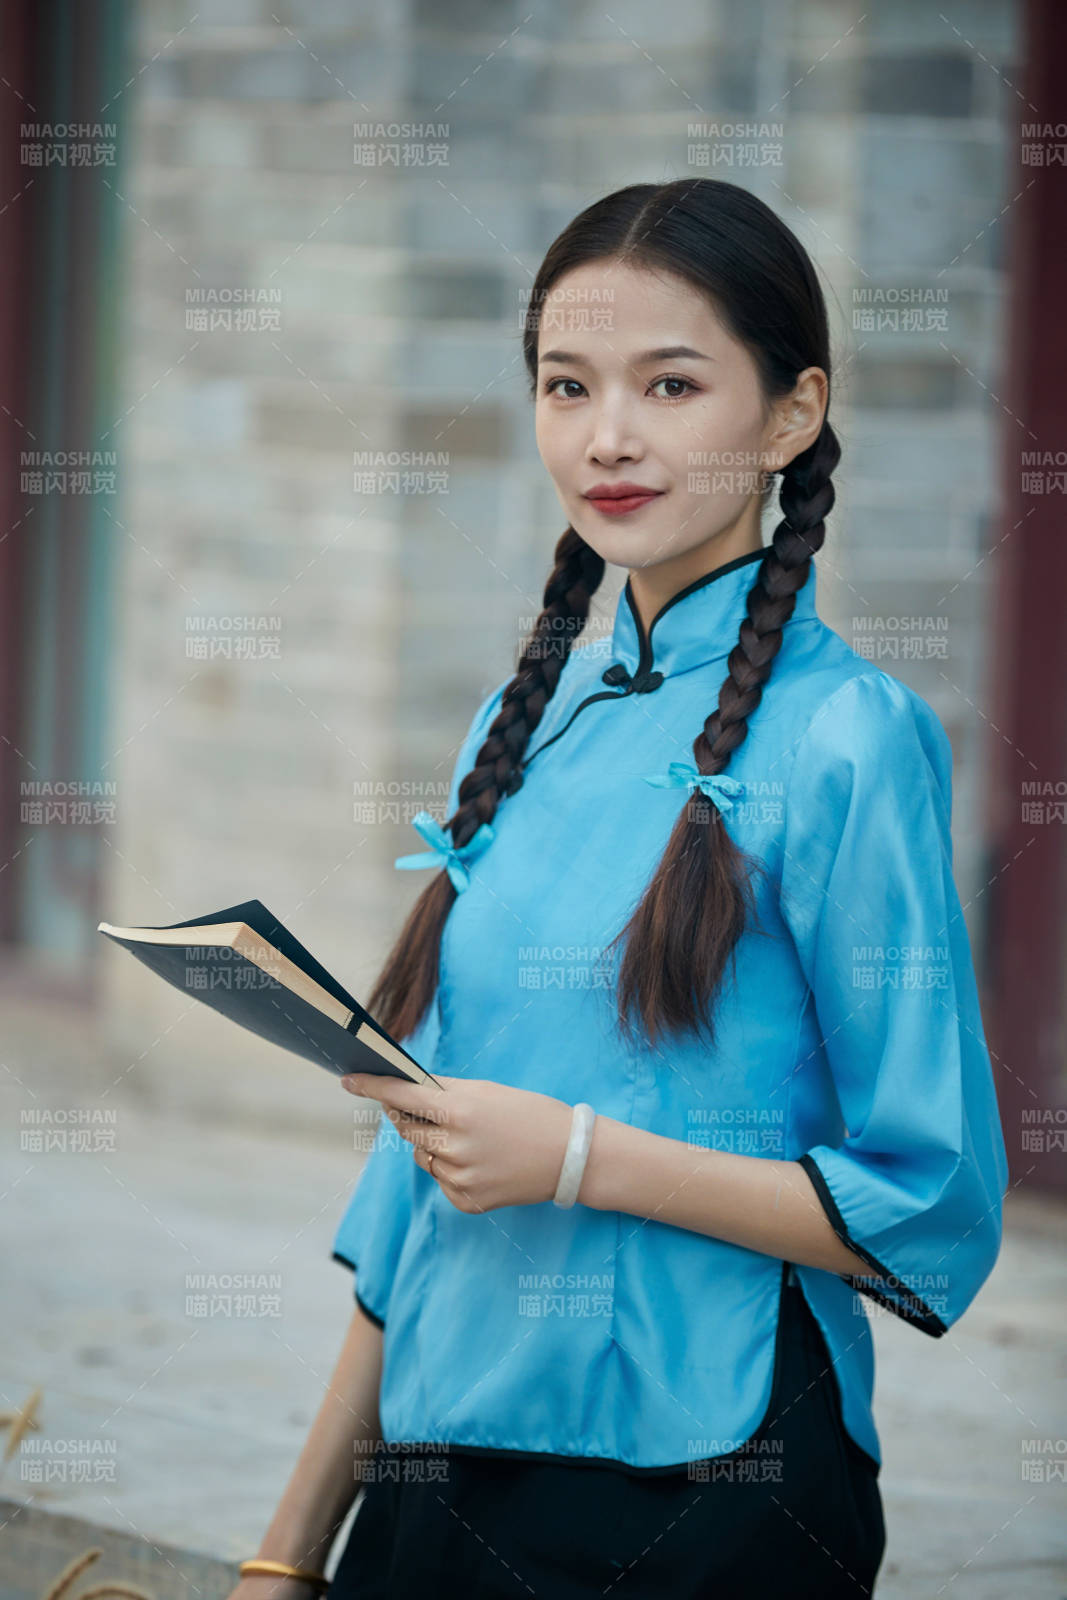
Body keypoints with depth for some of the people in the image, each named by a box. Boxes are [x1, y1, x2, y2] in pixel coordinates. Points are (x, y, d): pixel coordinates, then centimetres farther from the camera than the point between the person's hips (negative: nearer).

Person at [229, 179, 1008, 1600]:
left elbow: (932, 1215, -12)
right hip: (443, 1468, 6)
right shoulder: (528, 723, 8)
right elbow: (419, 1193, 11)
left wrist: (579, 1156, -18)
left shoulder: (844, 740, -11)